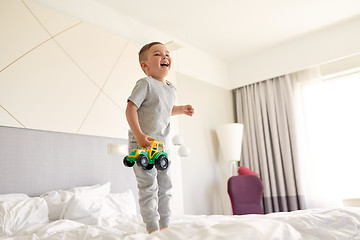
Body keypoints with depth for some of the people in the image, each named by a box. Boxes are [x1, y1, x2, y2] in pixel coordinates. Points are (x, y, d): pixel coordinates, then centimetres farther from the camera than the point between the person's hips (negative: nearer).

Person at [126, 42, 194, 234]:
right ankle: (153, 229, 0)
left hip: (161, 143, 8)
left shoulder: (171, 89, 13)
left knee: (165, 186, 12)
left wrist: (182, 109, 12)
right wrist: (139, 135, -27)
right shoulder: (145, 84, -12)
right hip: (142, 143, -8)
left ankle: (165, 226, 23)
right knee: (149, 187, -8)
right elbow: (130, 108, -18)